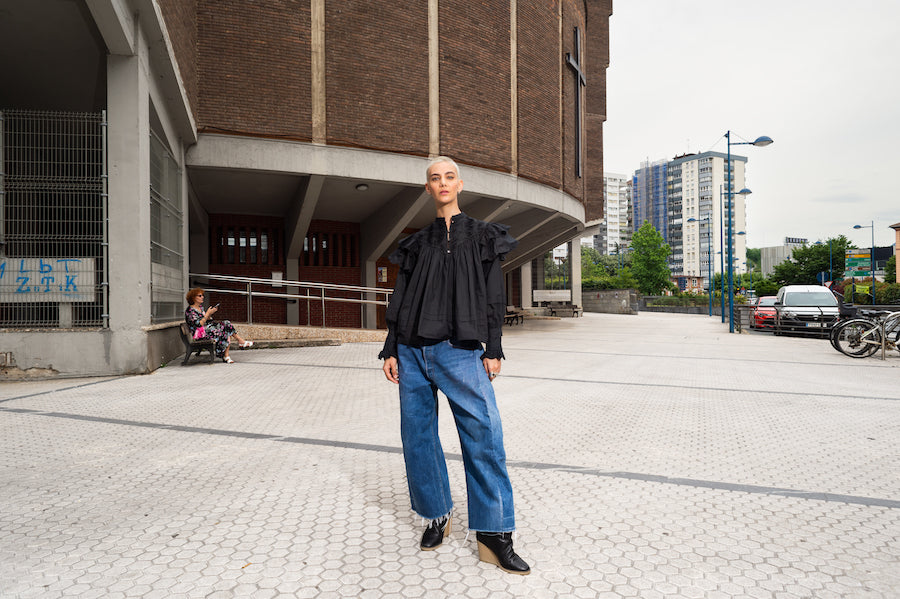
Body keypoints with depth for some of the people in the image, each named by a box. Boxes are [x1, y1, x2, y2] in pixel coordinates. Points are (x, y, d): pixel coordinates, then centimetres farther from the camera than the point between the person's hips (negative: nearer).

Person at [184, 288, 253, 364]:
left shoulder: (200, 307, 16)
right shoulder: (190, 310, -13)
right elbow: (199, 324, -21)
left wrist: (210, 313, -2)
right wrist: (208, 313, -19)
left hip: (207, 326, 9)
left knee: (226, 324, -11)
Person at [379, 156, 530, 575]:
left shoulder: (483, 237, 10)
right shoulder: (416, 244, 15)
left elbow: (494, 297, 5)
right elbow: (399, 300, 14)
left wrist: (492, 350, -3)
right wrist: (391, 350, 7)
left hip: (460, 351, -3)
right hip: (412, 351, 3)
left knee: (484, 433, -12)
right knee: (418, 437, 6)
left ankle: (494, 536, -2)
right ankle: (436, 517, 24)